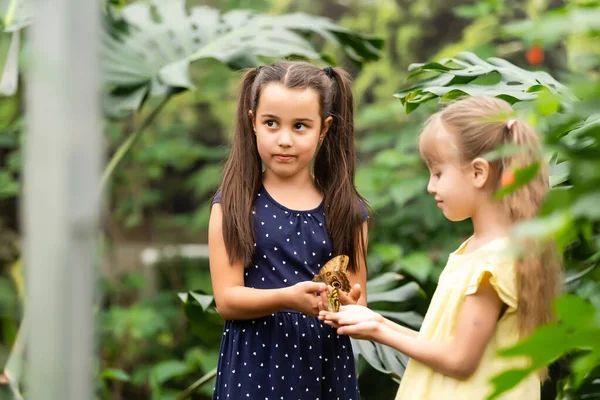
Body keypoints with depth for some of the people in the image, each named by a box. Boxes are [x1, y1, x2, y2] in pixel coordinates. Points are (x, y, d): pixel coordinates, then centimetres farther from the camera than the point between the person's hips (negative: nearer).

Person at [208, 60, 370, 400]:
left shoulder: (347, 210, 1)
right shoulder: (233, 205, -3)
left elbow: (357, 304, 2)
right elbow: (227, 299, -10)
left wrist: (347, 305, -20)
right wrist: (288, 298, -25)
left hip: (325, 368, 2)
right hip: (255, 367, -2)